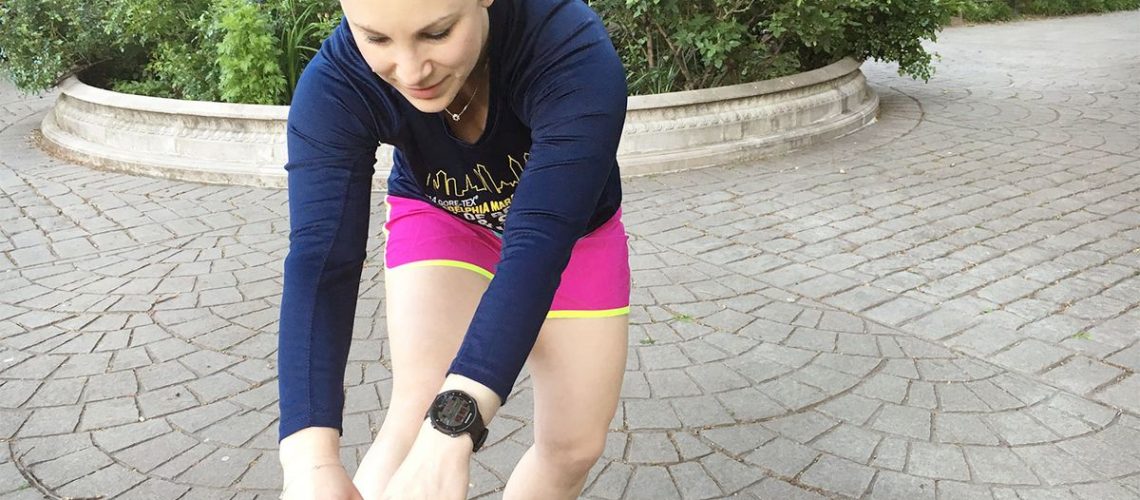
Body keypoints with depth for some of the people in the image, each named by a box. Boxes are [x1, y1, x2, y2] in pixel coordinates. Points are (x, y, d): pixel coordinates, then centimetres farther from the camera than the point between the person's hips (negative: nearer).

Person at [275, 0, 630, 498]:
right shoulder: (334, 83, -32)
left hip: (572, 228, 1)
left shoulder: (573, 51, -38)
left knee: (576, 445, 3)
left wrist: (449, 430, -58)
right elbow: (319, 261, -40)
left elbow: (539, 241, -47)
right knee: (420, 409, -26)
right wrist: (310, 457, -53)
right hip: (440, 219, 0)